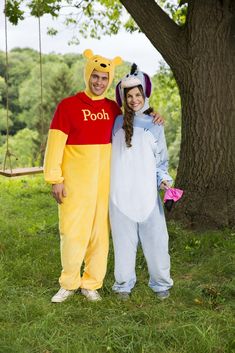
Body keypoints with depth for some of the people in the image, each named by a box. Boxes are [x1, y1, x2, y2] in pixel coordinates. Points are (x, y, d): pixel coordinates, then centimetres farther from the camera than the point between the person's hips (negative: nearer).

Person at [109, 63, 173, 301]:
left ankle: (161, 283, 18)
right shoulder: (117, 123, 7)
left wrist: (164, 180, -1)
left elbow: (161, 161, 15)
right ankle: (124, 284, 20)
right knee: (124, 239, 5)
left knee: (156, 238, 1)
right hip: (121, 192, -1)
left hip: (148, 193, 1)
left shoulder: (155, 126, 12)